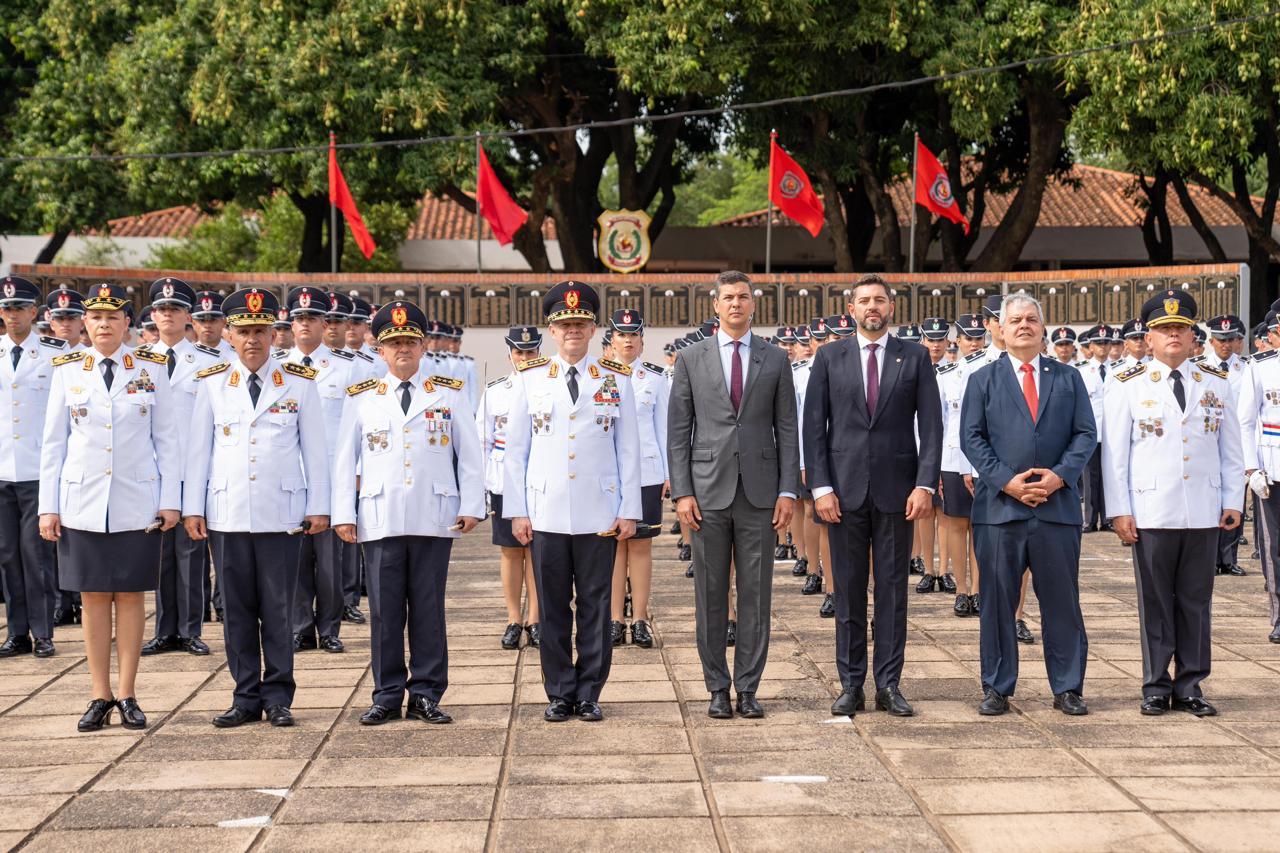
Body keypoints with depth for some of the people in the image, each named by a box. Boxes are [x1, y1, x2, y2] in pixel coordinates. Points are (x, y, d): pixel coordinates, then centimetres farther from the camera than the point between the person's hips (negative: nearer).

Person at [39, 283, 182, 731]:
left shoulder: (151, 369, 3)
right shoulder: (67, 370, 5)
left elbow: (167, 439, 4)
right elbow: (53, 442, 6)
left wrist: (170, 501, -2)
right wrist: (48, 506, 1)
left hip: (136, 504, -1)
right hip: (83, 503, 1)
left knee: (130, 596, 3)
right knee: (94, 597, 3)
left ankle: (127, 696, 10)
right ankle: (100, 697, 10)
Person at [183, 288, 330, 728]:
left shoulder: (300, 383, 3)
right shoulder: (212, 383, 7)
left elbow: (315, 448, 5)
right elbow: (198, 448, 9)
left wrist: (318, 507, 1)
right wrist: (192, 507, 4)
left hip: (280, 513, -1)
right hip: (227, 514, 2)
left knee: (278, 609, 1)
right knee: (237, 609, 5)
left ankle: (278, 697, 10)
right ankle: (246, 697, 13)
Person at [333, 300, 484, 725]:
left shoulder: (450, 394, 8)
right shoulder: (361, 398, 9)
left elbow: (469, 454, 8)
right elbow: (345, 458, 9)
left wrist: (471, 506, 1)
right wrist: (344, 513, 2)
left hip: (434, 519, 0)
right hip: (380, 520, 0)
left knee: (429, 610, 3)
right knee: (385, 611, 2)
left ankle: (426, 696, 10)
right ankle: (387, 697, 10)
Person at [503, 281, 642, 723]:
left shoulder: (616, 380, 5)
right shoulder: (530, 379, 5)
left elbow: (629, 450, 6)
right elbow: (515, 450, 6)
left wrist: (629, 511, 1)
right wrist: (517, 511, 1)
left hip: (599, 516, 0)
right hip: (546, 515, 0)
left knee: (595, 607, 3)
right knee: (553, 609, 4)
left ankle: (589, 695, 13)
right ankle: (560, 695, 13)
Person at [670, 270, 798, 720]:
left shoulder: (775, 359, 7)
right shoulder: (691, 359, 5)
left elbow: (787, 430, 6)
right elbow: (678, 431, 4)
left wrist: (787, 491, -2)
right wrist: (681, 492, -5)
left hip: (759, 493, 1)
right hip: (708, 492, 0)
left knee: (756, 594, 3)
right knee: (711, 595, 4)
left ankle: (748, 688, 10)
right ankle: (717, 688, 12)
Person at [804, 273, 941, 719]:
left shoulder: (915, 358, 5)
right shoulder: (830, 358, 6)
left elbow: (931, 425, 1)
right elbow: (814, 426, 3)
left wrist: (925, 484, -10)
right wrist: (821, 486, -6)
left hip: (896, 491, 0)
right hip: (845, 490, 0)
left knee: (892, 589, 3)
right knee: (848, 590, 4)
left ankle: (889, 684, 9)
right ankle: (851, 685, 10)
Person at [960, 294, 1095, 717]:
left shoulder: (1068, 378, 13)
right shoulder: (982, 380, 9)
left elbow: (1085, 434, 6)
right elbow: (972, 439, 1)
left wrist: (1060, 475, -10)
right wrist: (1007, 481, -11)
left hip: (1057, 504, 1)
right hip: (999, 506, -1)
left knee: (1062, 601, 4)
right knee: (997, 602, 2)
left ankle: (1068, 688, 12)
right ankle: (997, 689, 11)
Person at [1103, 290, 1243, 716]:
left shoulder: (1217, 384, 9)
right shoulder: (1128, 386, 1)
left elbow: (1231, 449, 12)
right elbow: (1114, 453, 1)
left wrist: (1233, 501, 6)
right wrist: (1119, 510, -4)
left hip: (1203, 515, 2)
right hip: (1151, 515, -2)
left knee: (1196, 601, 6)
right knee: (1155, 602, 3)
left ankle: (1190, 687, 14)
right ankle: (1156, 687, 12)